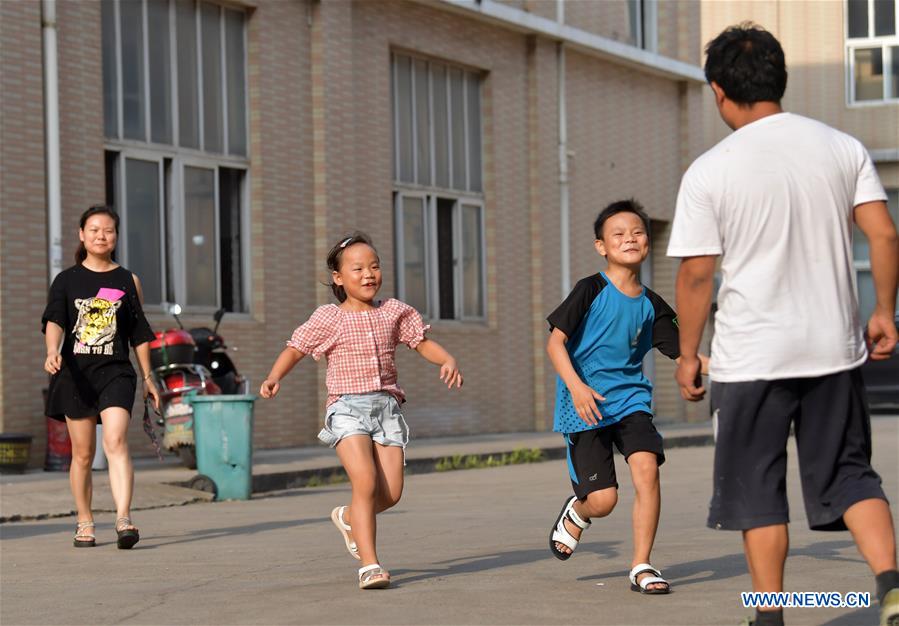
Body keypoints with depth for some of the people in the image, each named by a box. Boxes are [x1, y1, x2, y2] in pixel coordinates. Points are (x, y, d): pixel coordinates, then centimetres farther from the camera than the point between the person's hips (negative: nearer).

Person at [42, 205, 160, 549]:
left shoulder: (128, 281, 10)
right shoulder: (67, 280, 8)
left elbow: (139, 333, 14)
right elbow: (54, 320, -6)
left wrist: (148, 377, 14)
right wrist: (52, 351, -26)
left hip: (115, 372, -1)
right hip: (75, 373, 1)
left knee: (116, 442, -20)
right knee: (82, 453, 7)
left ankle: (123, 518, -28)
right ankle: (84, 523, 20)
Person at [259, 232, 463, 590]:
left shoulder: (394, 312, 10)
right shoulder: (329, 319, 1)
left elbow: (423, 343, 16)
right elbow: (295, 349, 3)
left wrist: (447, 360, -3)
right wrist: (274, 377, -14)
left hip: (386, 406, 4)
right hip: (348, 407, -4)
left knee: (391, 493, -3)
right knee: (365, 482, -21)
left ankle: (348, 518, 31)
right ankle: (369, 566, -15)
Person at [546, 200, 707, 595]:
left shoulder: (651, 305, 6)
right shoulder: (591, 290, -7)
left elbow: (680, 354, 7)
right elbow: (555, 342, -9)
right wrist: (576, 387, -23)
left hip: (630, 397, 4)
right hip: (587, 406, -4)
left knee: (647, 467, -21)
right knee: (603, 499, -8)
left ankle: (641, 567, -8)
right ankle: (575, 512, 32)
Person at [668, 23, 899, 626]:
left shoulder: (709, 172, -7)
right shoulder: (843, 148, 3)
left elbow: (696, 273, -7)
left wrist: (688, 354, 3)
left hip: (751, 356, -3)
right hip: (835, 348, 3)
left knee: (757, 489, 9)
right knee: (849, 474, 11)